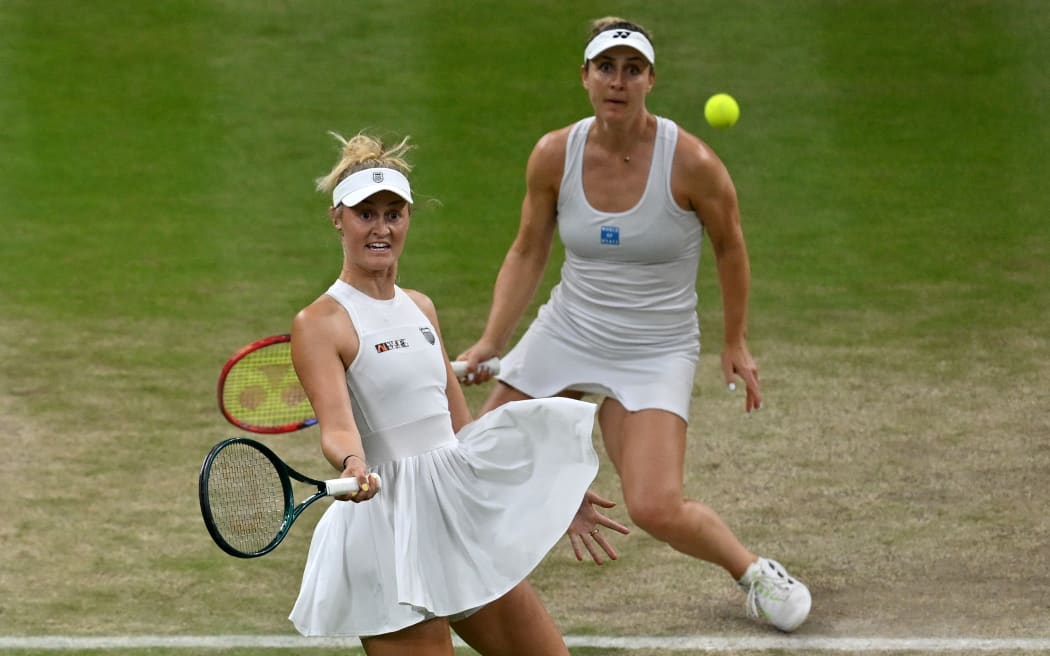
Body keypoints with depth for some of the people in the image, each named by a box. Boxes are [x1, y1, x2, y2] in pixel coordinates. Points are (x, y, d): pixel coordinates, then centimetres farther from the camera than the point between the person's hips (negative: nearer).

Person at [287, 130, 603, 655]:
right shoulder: (319, 325, -10)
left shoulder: (420, 308, 12)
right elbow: (337, 426, -23)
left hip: (464, 514, 7)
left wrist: (552, 489, 22)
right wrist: (353, 466, -45)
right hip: (392, 528, -7)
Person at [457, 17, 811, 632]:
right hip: (566, 332, 4)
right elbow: (527, 254, 3)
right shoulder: (555, 155, -8)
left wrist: (736, 343, 7)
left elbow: (730, 246, -1)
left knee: (656, 508, -19)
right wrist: (491, 342, -6)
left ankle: (754, 571, 10)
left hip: (656, 351, -4)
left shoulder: (691, 163, -18)